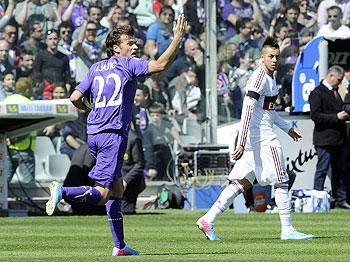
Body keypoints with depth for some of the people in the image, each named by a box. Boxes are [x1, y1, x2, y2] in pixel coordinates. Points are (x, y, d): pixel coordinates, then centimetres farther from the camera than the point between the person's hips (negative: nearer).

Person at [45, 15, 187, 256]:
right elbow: (161, 64, -11)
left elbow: (75, 98, 12)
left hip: (93, 134, 8)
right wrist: (178, 37, -5)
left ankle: (120, 245, 18)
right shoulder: (128, 65, -1)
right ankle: (62, 192, -33)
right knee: (101, 195, -12)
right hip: (113, 135, -8)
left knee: (117, 187, 18)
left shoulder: (96, 68, 16)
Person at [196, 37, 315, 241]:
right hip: (263, 137, -10)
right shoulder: (260, 77, -15)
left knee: (242, 182, 8)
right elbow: (248, 110, -22)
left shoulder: (271, 77, 17)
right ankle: (287, 230, 2)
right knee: (281, 182, -3)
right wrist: (241, 143, -27)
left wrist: (288, 128, 34)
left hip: (257, 138, 10)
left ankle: (208, 220, 5)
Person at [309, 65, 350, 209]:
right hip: (325, 140, -8)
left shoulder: (335, 92, 18)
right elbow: (315, 116, -18)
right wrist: (336, 117, -20)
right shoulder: (317, 93, -10)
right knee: (322, 170, -4)